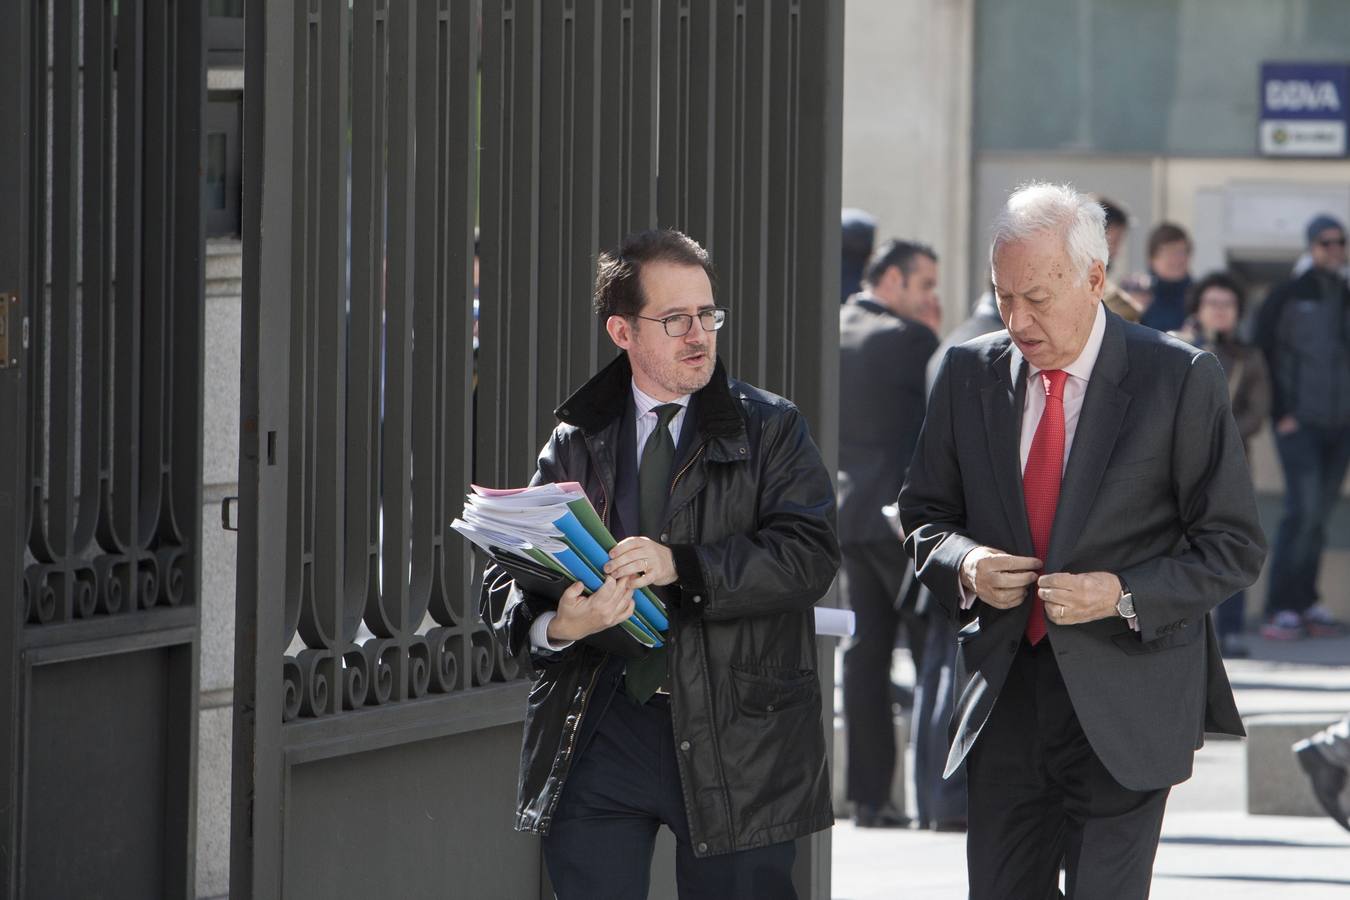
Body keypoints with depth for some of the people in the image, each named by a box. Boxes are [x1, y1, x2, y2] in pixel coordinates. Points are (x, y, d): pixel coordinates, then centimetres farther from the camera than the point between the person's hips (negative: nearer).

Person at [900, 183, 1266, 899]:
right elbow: (923, 514, 17)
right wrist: (962, 564, -6)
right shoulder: (970, 373, 6)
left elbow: (1233, 545, -3)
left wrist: (1123, 596, -17)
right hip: (1003, 699, 4)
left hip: (1126, 705, -4)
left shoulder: (1181, 379, -6)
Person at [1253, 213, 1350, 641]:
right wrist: (1280, 413, -9)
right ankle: (1280, 610, -13)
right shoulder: (1287, 297, -3)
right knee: (1303, 509, -14)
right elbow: (1262, 355, -5)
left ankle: (1305, 604, 13)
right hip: (1300, 424, -5)